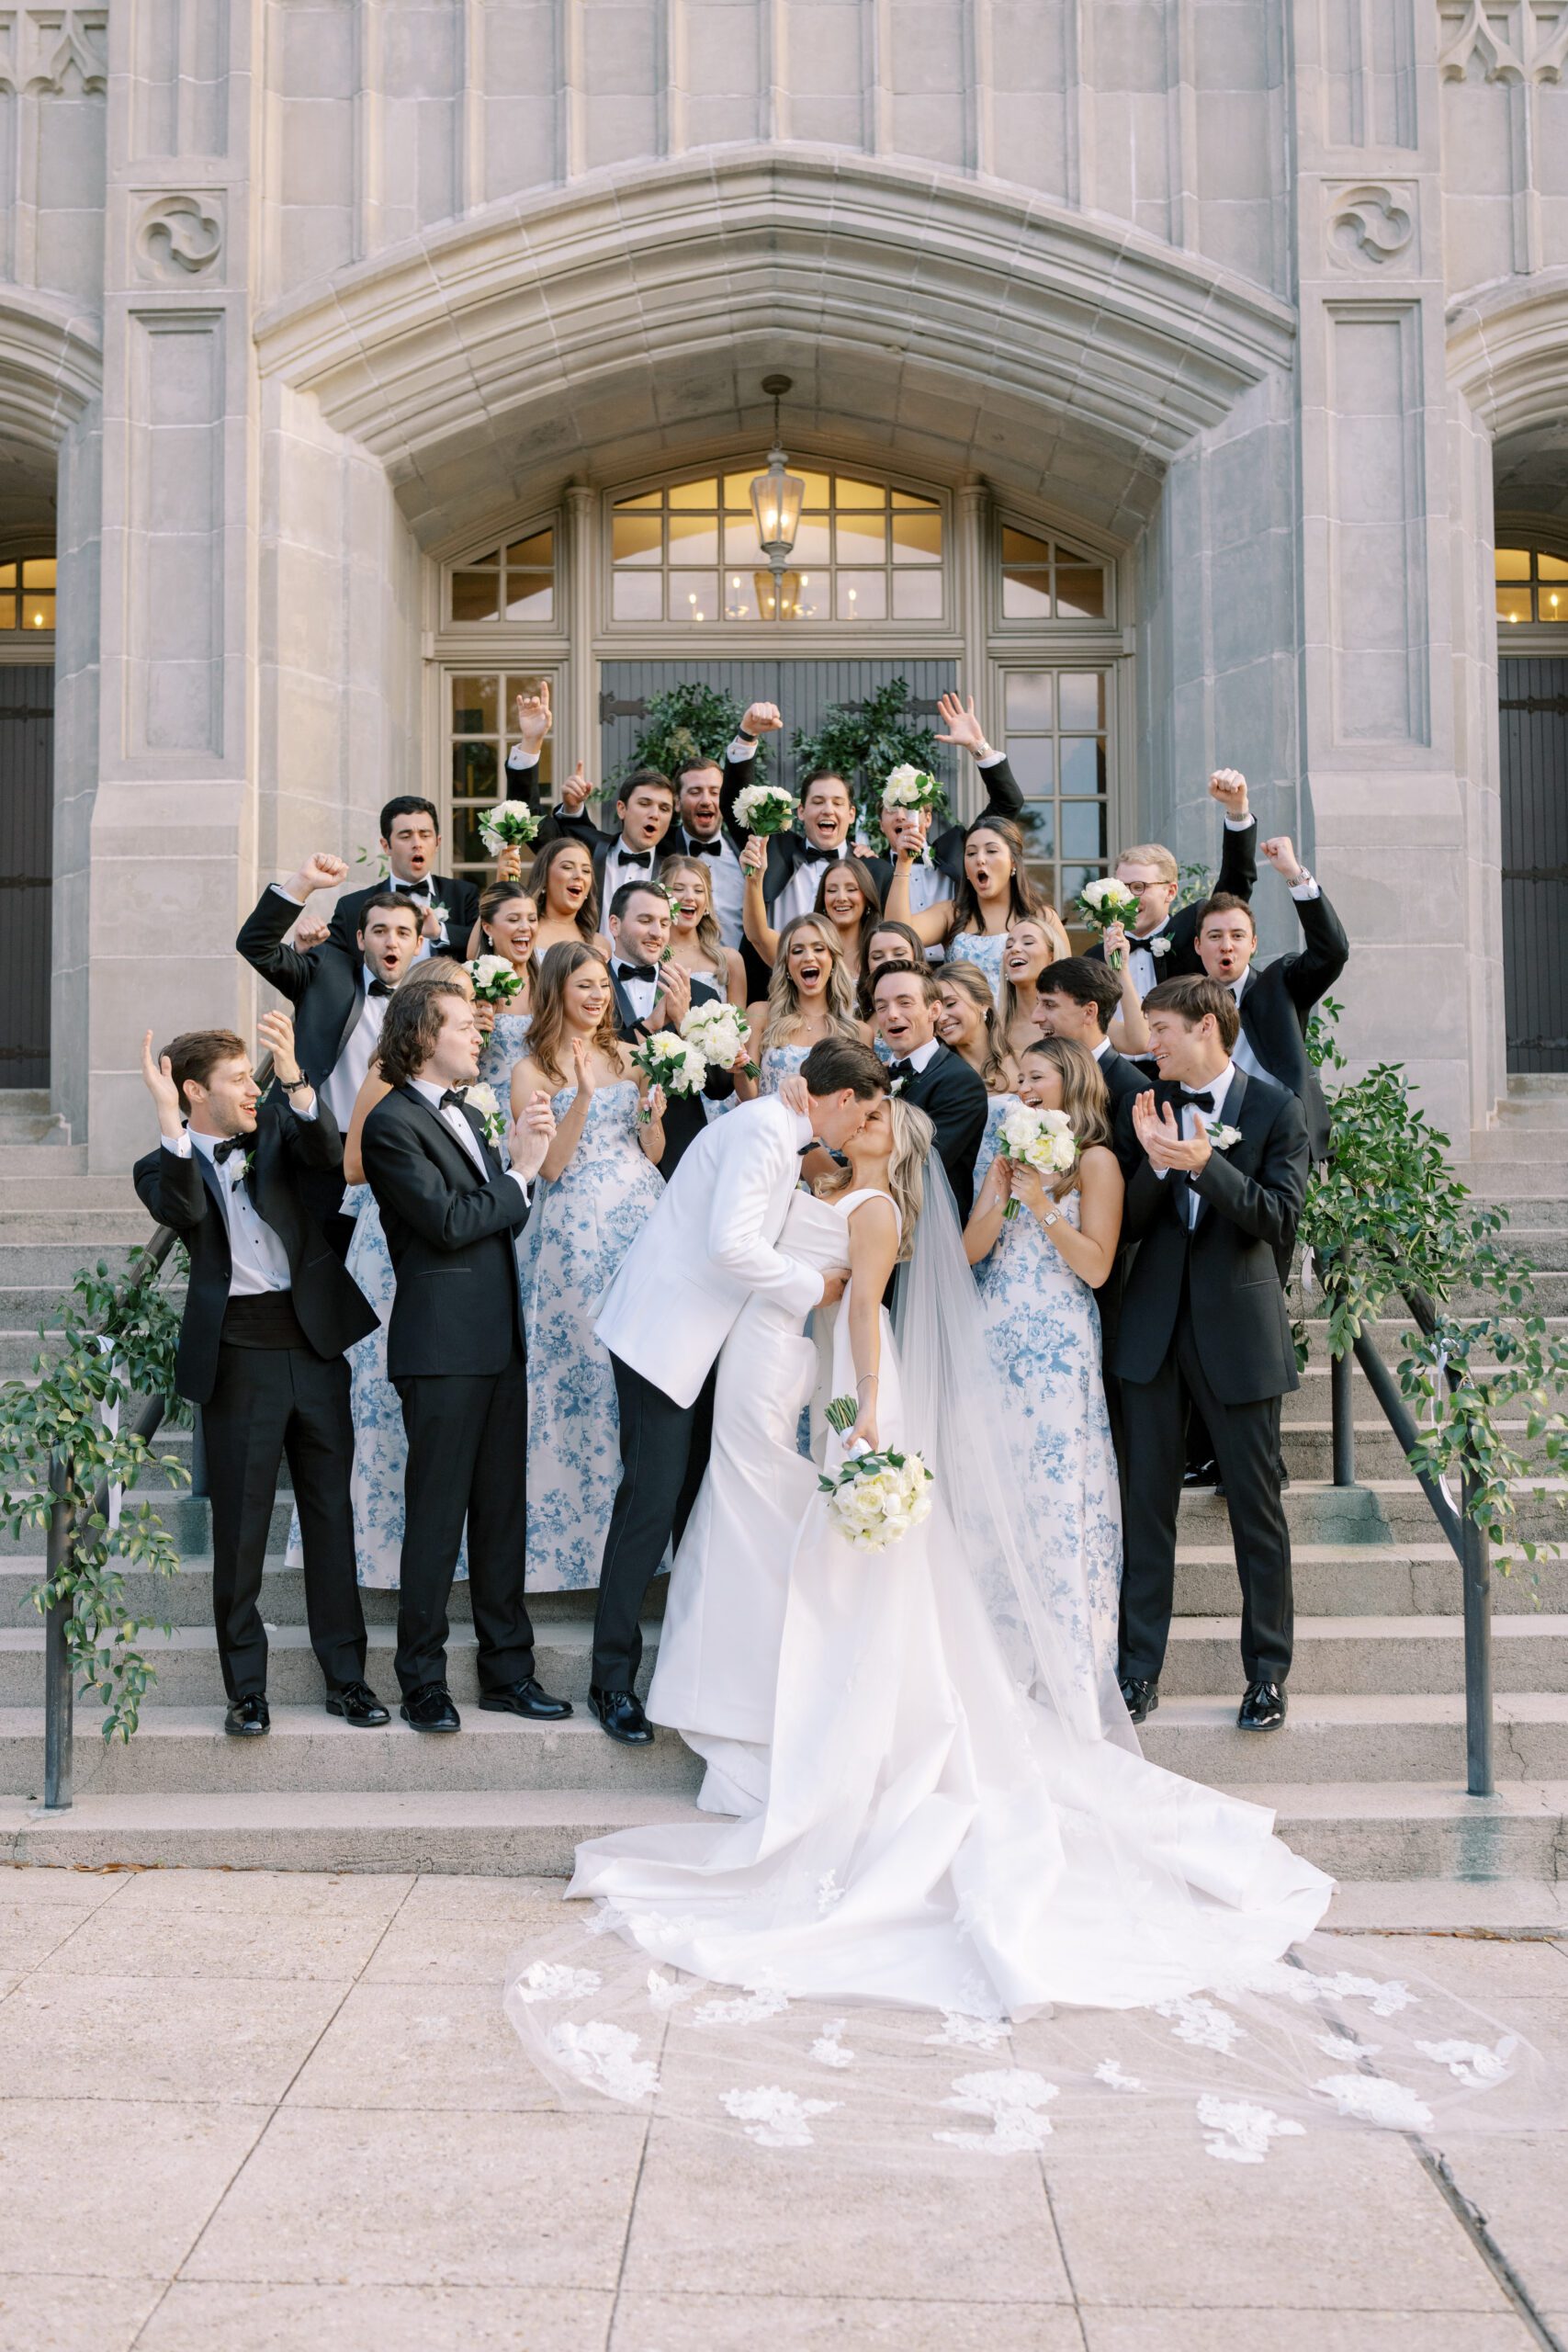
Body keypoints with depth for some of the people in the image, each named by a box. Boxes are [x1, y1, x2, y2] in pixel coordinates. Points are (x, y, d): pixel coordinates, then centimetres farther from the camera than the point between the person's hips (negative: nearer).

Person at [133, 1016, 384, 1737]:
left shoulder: (274, 1123, 10)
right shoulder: (164, 1166, 2)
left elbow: (328, 1154, -10)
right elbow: (183, 1211, -21)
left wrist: (294, 1079, -25)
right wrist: (169, 1122, -30)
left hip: (315, 1344, 3)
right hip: (238, 1357, -3)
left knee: (330, 1514, 8)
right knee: (240, 1528, 3)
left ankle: (345, 1675, 18)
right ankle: (246, 1689, 16)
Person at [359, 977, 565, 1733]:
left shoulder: (464, 1115, 19)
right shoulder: (394, 1123, -9)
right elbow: (449, 1222, -18)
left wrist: (522, 1157, 2)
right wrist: (520, 1174, -8)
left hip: (499, 1341, 9)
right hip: (442, 1347, -8)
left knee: (502, 1511, 12)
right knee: (437, 1516, -1)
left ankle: (507, 1668, 21)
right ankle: (423, 1682, 9)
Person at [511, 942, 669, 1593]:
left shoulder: (627, 1056, 13)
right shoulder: (532, 1071, 0)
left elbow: (653, 1153, 13)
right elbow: (549, 1165, -9)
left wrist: (655, 1111, -7)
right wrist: (584, 1096, -19)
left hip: (642, 1215, 4)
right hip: (576, 1228, -4)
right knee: (584, 1362, -1)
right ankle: (577, 1527, 11)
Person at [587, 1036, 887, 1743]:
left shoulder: (779, 1131, 12)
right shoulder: (761, 1130, -19)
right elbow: (730, 1245, -27)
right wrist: (812, 1286, -16)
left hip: (701, 1335, 10)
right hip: (664, 1332, -10)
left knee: (702, 1496, 15)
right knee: (653, 1500, -6)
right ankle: (612, 1679, 4)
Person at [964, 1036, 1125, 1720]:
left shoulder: (1095, 1162, 1)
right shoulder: (1007, 1154, 17)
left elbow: (1097, 1266, -6)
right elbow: (969, 1252, 8)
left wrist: (1043, 1207, -12)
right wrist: (1000, 1197, -7)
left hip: (1059, 1351, -5)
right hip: (996, 1341, 5)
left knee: (1058, 1491, -6)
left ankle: (1068, 1677, 1)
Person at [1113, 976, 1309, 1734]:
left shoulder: (1274, 1107, -2)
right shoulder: (1148, 1106, 7)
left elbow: (1278, 1217, -12)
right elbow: (1128, 1223, 1)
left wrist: (1206, 1163, -23)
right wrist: (1157, 1162, -16)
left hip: (1238, 1323, -3)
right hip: (1154, 1324, 3)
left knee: (1256, 1502, 5)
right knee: (1148, 1500, 7)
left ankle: (1267, 1672, 16)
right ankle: (1138, 1668, 16)